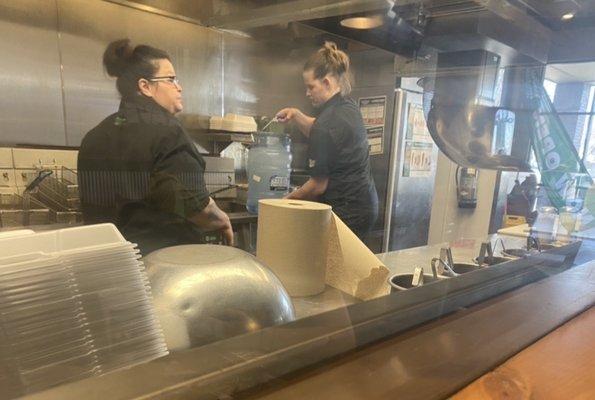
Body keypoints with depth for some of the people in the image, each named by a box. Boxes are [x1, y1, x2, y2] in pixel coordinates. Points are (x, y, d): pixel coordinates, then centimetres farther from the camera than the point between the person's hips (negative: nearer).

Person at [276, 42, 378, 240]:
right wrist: (296, 116, 12)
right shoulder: (349, 107, 7)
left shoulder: (326, 123, -20)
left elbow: (319, 185, -16)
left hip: (346, 212, -9)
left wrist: (286, 200, -2)